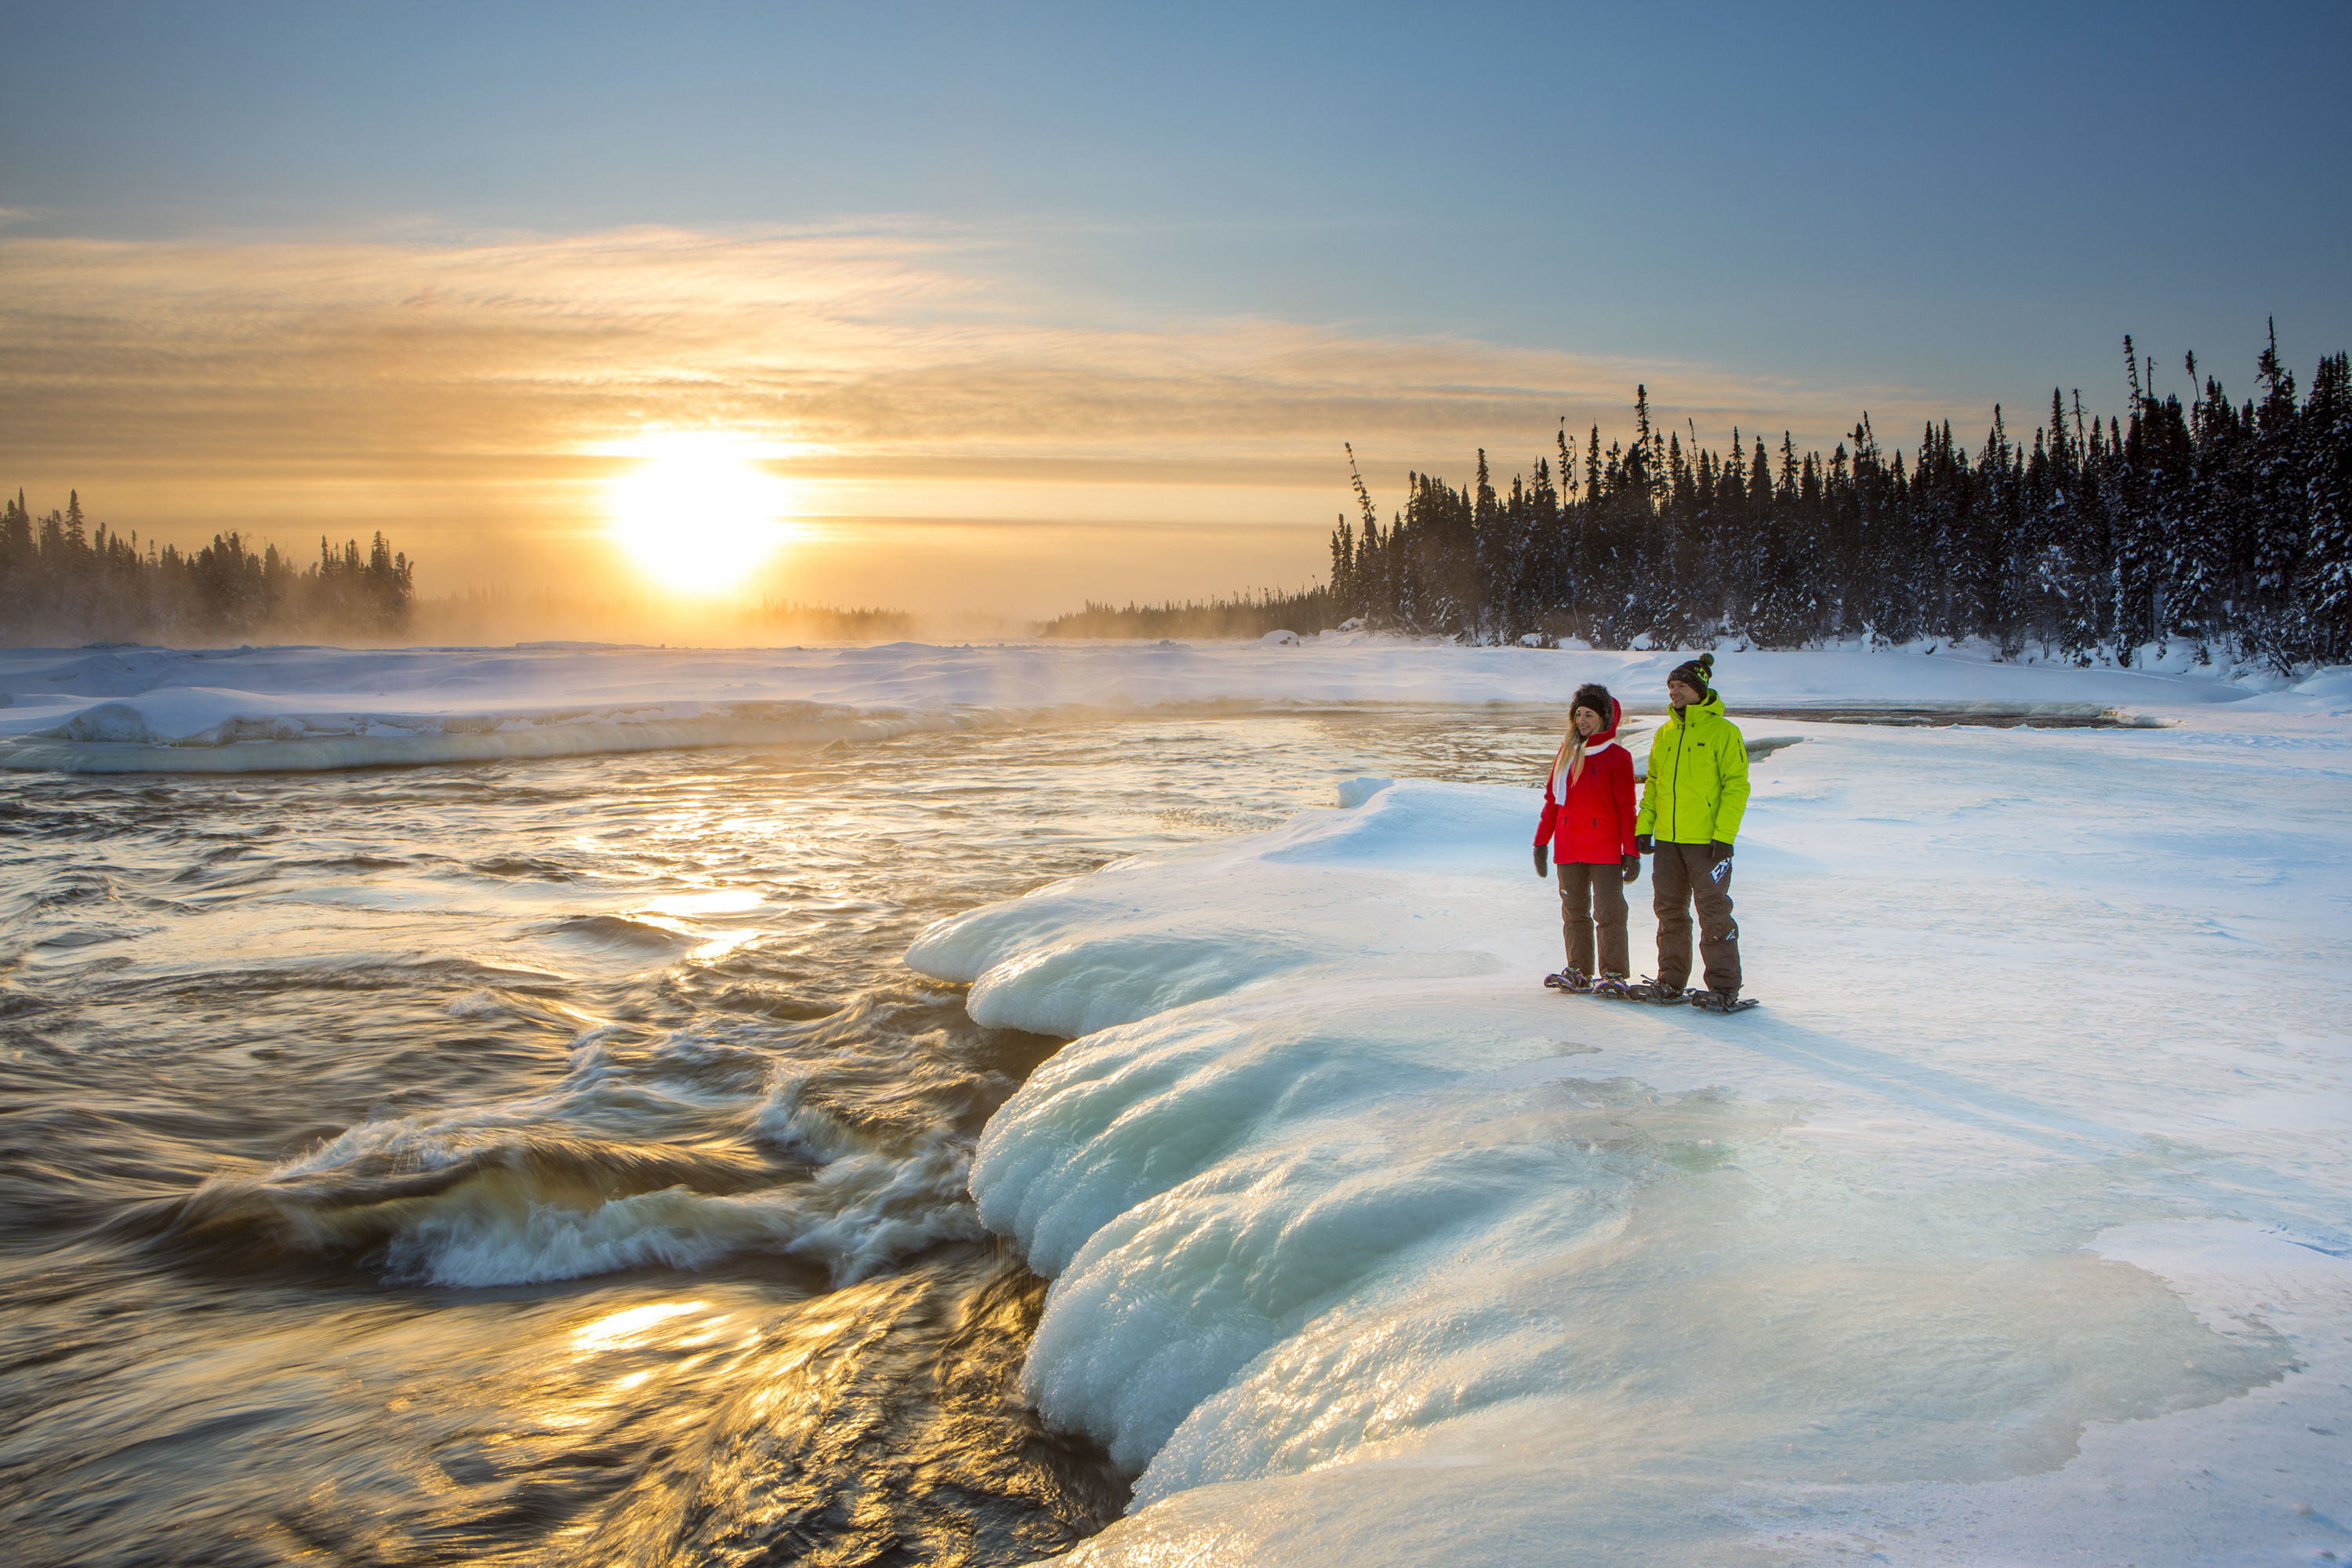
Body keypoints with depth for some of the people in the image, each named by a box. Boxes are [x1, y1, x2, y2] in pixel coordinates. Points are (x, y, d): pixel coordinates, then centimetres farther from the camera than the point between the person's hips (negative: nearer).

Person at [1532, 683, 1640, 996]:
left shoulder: (1617, 757, -2)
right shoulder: (1566, 753, 13)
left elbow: (1626, 808, -2)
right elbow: (1551, 799, 17)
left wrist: (1631, 852, -7)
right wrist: (1541, 841, 15)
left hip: (1605, 849, -5)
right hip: (1568, 849, 5)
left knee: (1608, 912, -6)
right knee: (1574, 912, 8)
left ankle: (1614, 975, -1)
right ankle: (1579, 972, 15)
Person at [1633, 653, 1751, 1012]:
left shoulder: (1723, 731, -6)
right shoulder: (1664, 733, 13)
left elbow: (1736, 786, -9)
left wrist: (1724, 836, -16)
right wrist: (1644, 826, 9)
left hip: (1707, 841, -6)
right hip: (1667, 838, 6)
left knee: (1714, 914, -3)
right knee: (1670, 911, 11)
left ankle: (1724, 988, 3)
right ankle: (1670, 982, 20)